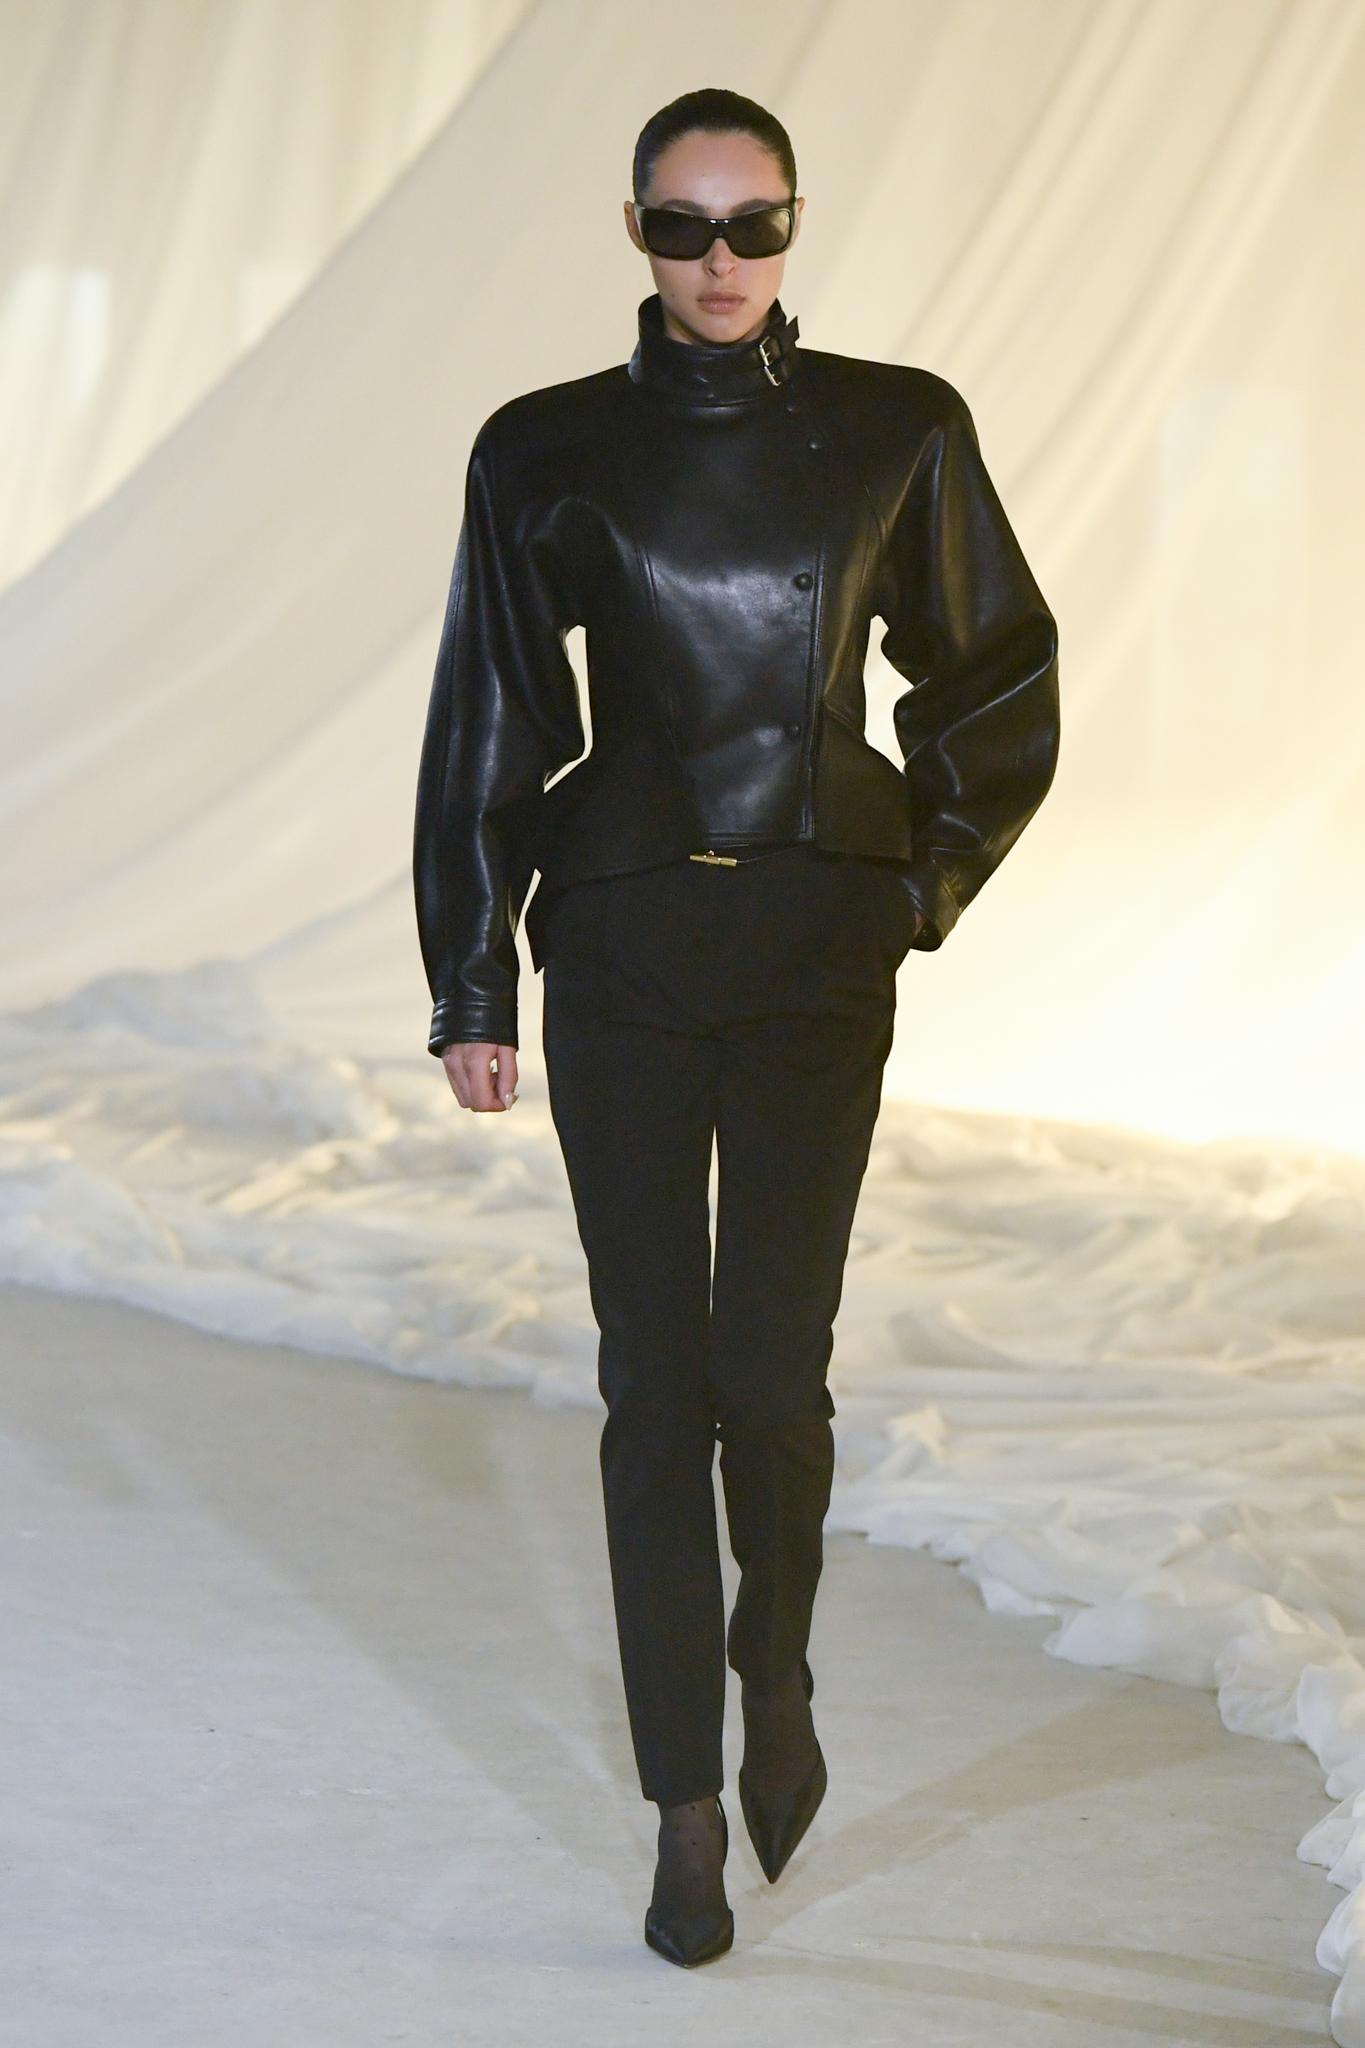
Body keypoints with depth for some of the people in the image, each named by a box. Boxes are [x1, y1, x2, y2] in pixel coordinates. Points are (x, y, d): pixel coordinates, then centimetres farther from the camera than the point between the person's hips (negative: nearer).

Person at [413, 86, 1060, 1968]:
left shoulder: (895, 432, 1)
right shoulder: (548, 453, 0)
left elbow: (994, 675, 14)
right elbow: (490, 725, 4)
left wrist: (928, 880, 9)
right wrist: (472, 989, 2)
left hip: (817, 960, 0)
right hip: (620, 947, 0)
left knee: (768, 1369, -9)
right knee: (654, 1377, 1)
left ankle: (775, 1660, 23)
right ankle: (689, 1812, 11)